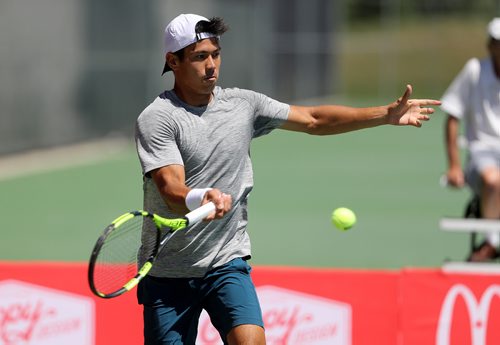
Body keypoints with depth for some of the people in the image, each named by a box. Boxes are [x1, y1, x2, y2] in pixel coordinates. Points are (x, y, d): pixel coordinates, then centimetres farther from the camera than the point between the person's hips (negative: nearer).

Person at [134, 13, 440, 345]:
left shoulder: (242, 104, 6)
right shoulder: (156, 118, -10)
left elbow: (313, 119, 11)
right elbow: (172, 189, -22)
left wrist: (388, 114, 3)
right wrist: (200, 200, -46)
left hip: (227, 263, 3)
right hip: (167, 271, -2)